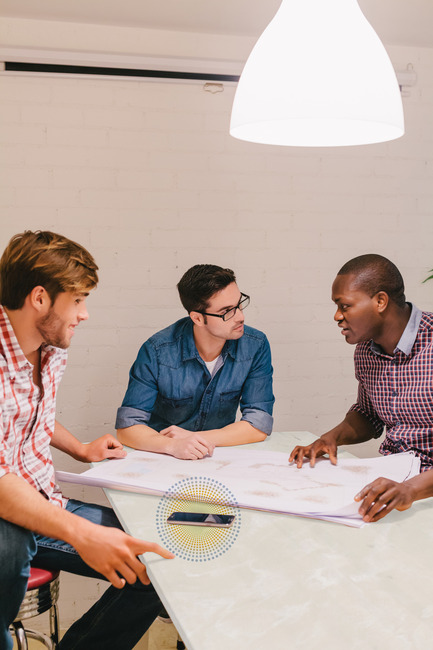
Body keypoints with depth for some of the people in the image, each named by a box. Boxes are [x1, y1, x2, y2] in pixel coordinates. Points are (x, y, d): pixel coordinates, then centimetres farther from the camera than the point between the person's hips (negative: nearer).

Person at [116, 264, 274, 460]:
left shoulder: (255, 346, -9)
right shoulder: (157, 351, -15)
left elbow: (259, 424, -10)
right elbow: (127, 426, -15)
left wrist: (194, 437, -21)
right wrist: (173, 445, -33)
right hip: (163, 460, -1)